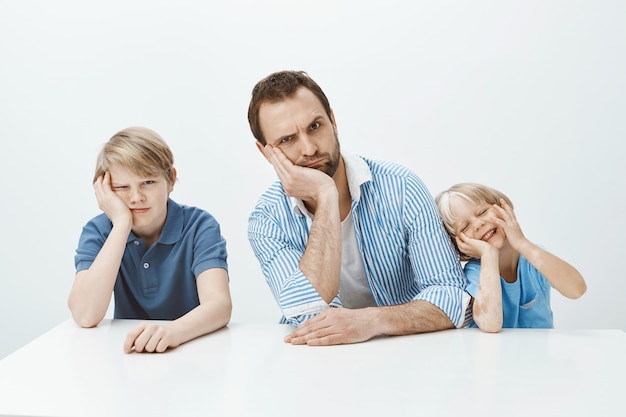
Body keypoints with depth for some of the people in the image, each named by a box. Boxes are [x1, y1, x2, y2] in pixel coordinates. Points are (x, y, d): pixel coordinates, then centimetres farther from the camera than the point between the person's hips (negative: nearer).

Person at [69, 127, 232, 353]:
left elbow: (219, 304, -24)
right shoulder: (97, 232, -4)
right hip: (126, 354, 2)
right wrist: (122, 223, -20)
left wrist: (174, 330, -45)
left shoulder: (199, 226, -10)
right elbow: (85, 316, -19)